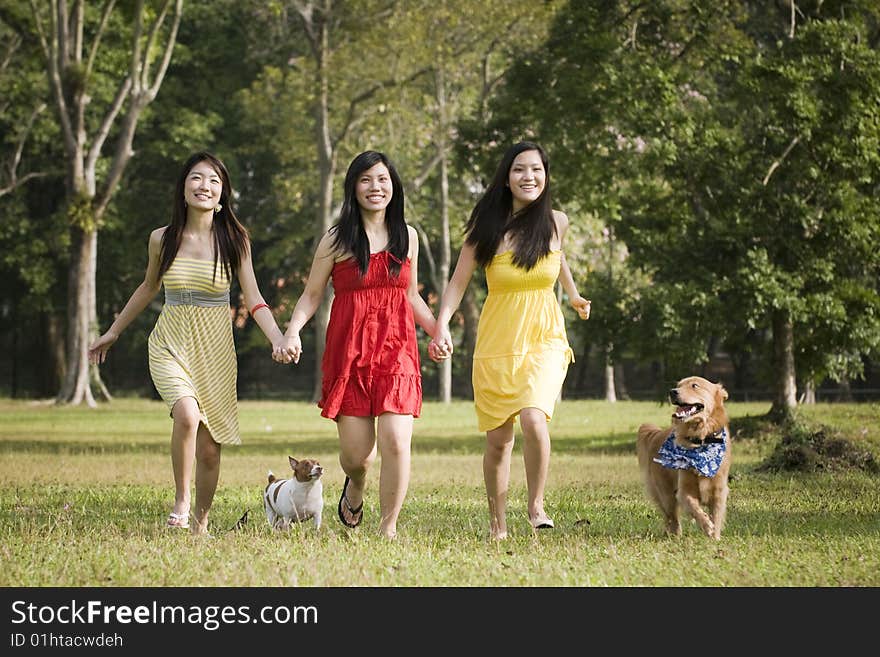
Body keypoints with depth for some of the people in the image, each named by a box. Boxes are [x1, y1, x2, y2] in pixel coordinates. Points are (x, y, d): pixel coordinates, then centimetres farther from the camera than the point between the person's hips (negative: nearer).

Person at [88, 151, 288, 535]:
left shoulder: (234, 240, -4)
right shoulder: (162, 240, 0)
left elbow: (253, 299, -3)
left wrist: (278, 340, -19)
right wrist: (113, 332, 24)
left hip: (215, 349, 0)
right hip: (170, 344, 0)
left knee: (209, 449, 2)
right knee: (187, 416, -28)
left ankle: (201, 524, 22)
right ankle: (180, 499, -7)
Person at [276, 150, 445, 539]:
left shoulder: (407, 237, 12)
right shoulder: (336, 240, 3)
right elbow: (311, 295, 5)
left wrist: (437, 329, 6)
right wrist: (292, 333, -13)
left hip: (397, 351, 2)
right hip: (349, 352, -2)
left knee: (396, 442, -14)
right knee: (356, 454, -2)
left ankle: (389, 528, 1)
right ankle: (355, 488, 36)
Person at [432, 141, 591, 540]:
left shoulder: (556, 222, 0)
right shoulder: (487, 228, -5)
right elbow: (458, 282, -3)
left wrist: (573, 295, 37)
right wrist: (442, 324, -19)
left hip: (544, 339, 0)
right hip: (497, 341, 0)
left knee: (534, 419, -25)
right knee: (498, 439, 4)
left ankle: (536, 505, -5)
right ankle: (497, 525, 21)